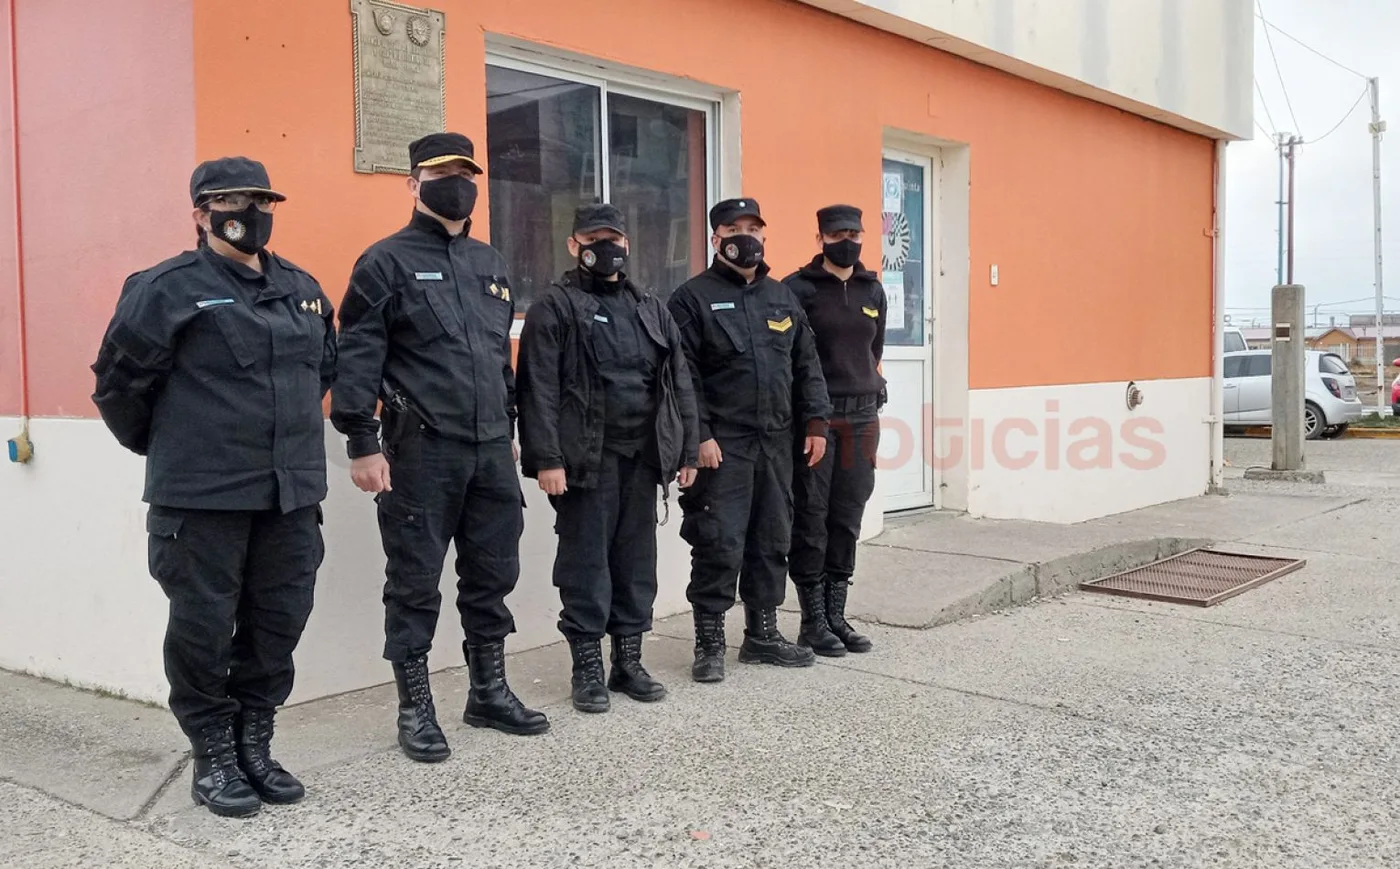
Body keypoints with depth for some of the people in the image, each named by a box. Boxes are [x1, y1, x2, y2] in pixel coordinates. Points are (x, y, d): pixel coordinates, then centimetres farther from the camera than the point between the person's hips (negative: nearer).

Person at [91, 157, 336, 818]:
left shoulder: (302, 289, 12)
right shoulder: (167, 289, -6)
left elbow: (327, 366, 26)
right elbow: (118, 380, -2)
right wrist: (162, 447, 8)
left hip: (291, 492, 6)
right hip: (201, 497, -5)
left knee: (279, 623, 10)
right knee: (204, 627, 4)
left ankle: (254, 748, 27)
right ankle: (213, 759, 19)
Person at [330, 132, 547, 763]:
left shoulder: (490, 263, 16)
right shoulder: (387, 262, -4)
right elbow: (357, 359, -9)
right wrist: (363, 445, -14)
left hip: (492, 450, 6)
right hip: (421, 450, -6)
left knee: (493, 574, 13)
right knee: (415, 584, 4)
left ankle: (489, 692, 28)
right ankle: (415, 710, 16)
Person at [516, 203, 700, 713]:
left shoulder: (651, 310, 16)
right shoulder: (555, 308, -2)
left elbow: (679, 384, 15)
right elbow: (539, 390, -10)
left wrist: (687, 449, 8)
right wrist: (547, 458, -17)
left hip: (642, 457, 5)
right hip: (586, 459, -5)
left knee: (637, 561, 10)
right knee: (586, 564, 2)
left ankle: (629, 661, 22)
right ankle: (587, 668, 12)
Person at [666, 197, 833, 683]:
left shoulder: (782, 297, 16)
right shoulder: (693, 298, -3)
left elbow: (807, 365, 16)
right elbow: (683, 376, -10)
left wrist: (815, 422, 7)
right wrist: (699, 435, -16)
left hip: (776, 442, 6)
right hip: (721, 444, -6)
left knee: (772, 541, 12)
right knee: (719, 546, -5)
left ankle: (762, 635, 24)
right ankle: (709, 643, 8)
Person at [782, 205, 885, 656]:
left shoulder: (873, 290, 13)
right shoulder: (798, 288, -5)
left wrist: (873, 390, 16)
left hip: (862, 417, 5)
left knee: (847, 519, 9)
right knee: (811, 521, 1)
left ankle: (836, 615, 18)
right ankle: (813, 621, 9)